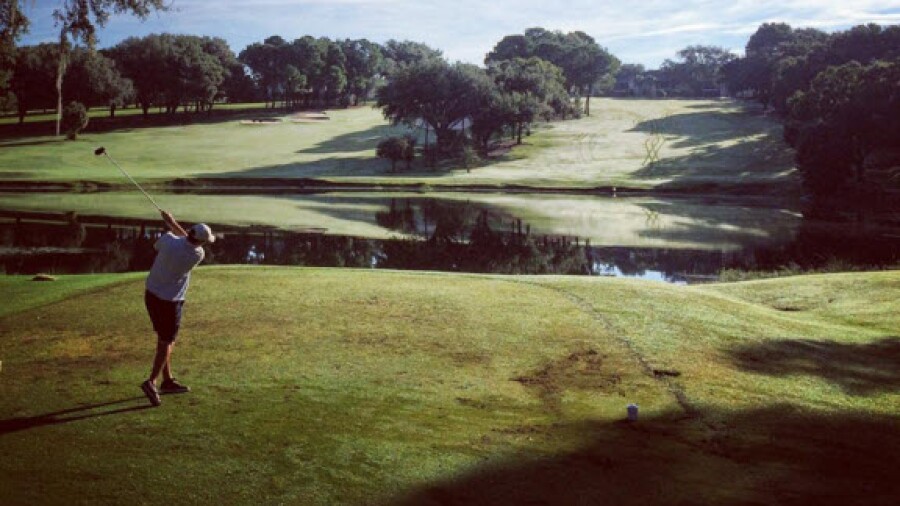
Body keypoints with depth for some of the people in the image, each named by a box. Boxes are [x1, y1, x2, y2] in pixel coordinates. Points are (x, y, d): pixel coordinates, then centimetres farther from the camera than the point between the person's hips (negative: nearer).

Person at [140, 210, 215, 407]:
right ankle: (151, 382, -11)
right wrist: (172, 222, 10)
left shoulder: (168, 240, -13)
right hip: (170, 301, -6)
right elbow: (188, 241, 4)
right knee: (166, 342, 3)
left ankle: (168, 380, 25)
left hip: (151, 294, 6)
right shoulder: (198, 255, -18)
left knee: (164, 339, 17)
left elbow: (156, 247, 11)